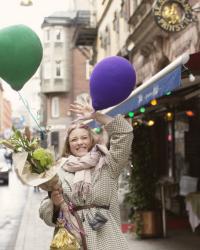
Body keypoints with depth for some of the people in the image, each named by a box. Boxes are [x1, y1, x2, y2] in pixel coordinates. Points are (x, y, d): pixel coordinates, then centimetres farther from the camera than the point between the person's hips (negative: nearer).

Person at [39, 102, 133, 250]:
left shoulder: (107, 165, 9)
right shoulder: (60, 173, 7)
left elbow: (124, 134, -1)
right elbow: (46, 212, 7)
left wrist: (96, 115, -3)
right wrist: (55, 204, -15)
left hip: (106, 237, 0)